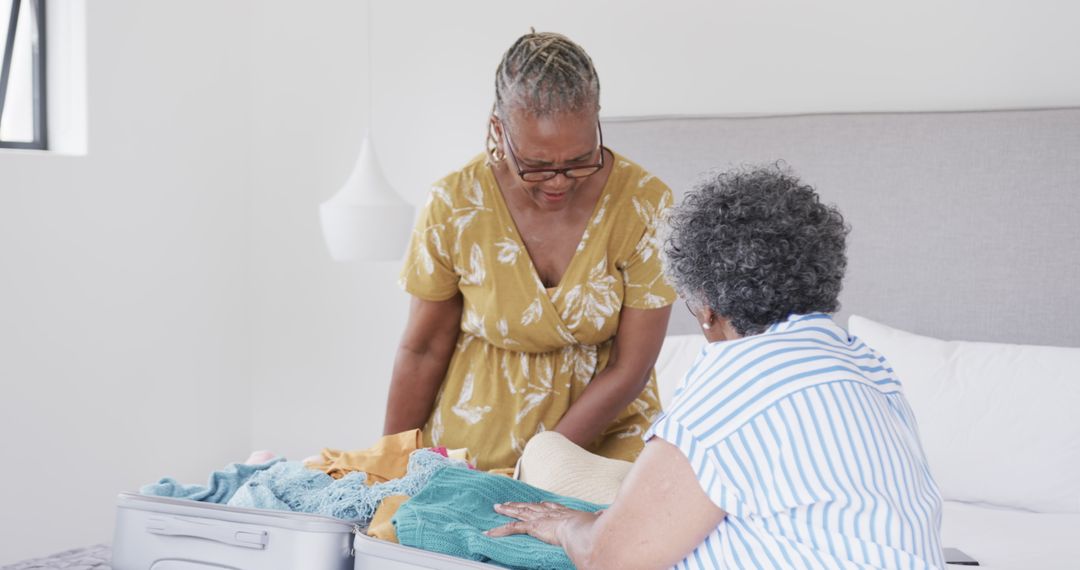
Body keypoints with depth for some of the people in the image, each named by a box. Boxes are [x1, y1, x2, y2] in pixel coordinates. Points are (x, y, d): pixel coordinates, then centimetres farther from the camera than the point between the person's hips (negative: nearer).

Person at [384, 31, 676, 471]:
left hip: (605, 437, 1)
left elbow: (629, 369, -13)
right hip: (475, 446, -1)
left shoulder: (646, 206, -16)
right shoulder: (454, 207, -14)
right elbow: (423, 350, -3)